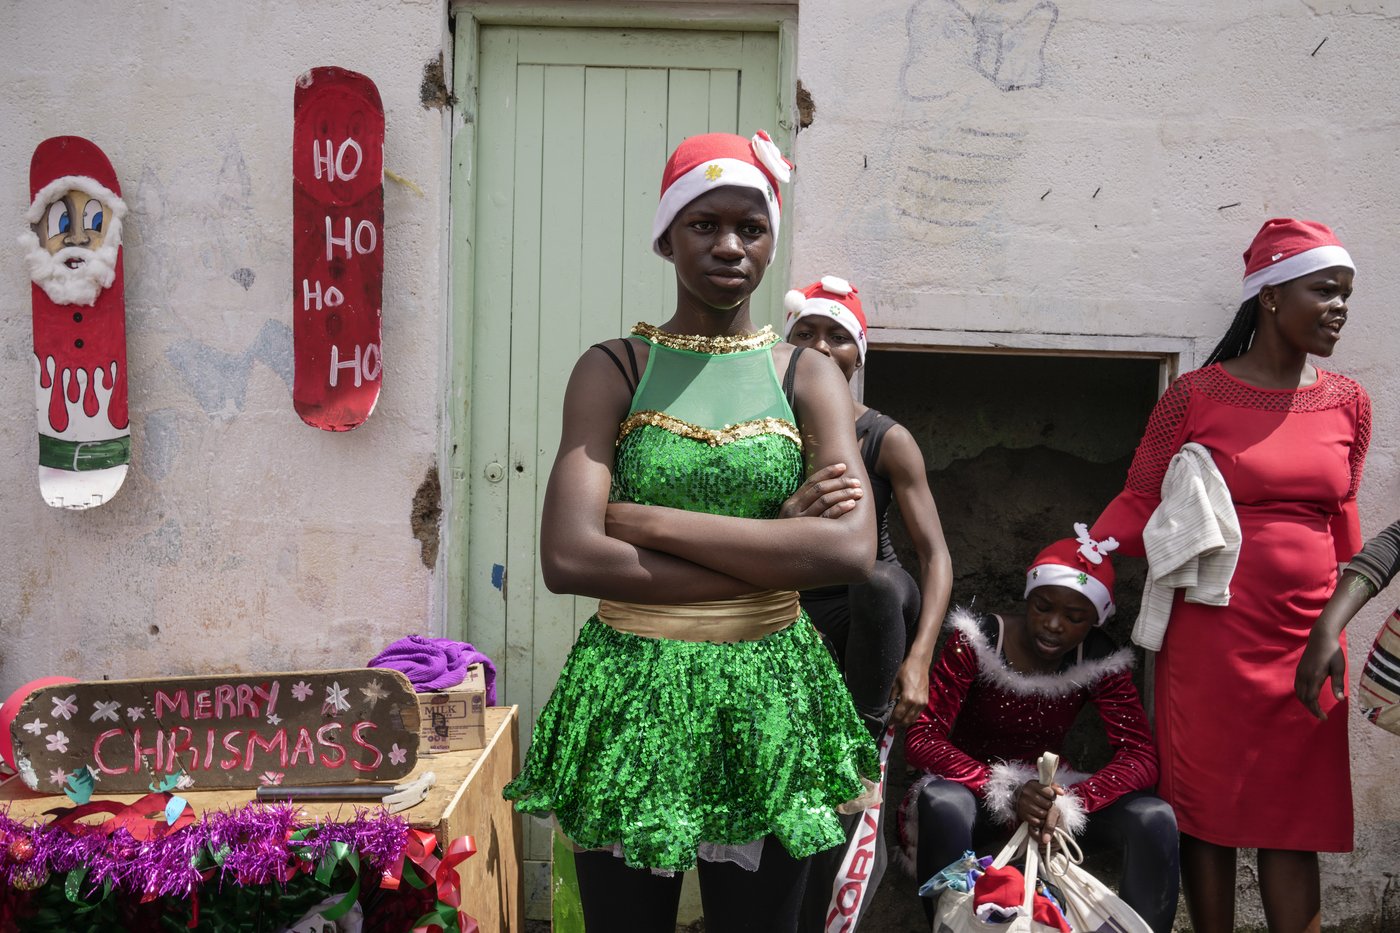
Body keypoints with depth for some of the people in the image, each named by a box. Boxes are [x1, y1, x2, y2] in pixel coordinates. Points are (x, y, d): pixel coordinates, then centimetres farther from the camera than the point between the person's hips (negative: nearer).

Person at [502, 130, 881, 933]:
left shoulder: (808, 376, 2)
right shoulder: (613, 370, -2)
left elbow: (853, 549, -15)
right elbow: (568, 558, -16)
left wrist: (650, 521, -16)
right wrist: (774, 557, -16)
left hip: (768, 697, 1)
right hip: (631, 694, -1)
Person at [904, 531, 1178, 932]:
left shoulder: (1100, 659, -8)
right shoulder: (977, 640, -17)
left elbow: (1141, 755, -15)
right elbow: (920, 740, -22)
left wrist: (1071, 802, -34)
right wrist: (1007, 792, -35)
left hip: (1049, 788, 3)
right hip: (974, 786, -3)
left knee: (1155, 818, -23)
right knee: (944, 803, -39)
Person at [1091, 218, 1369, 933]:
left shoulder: (1347, 404, 8)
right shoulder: (1195, 397, -4)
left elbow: (1341, 521, 17)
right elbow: (1140, 504, -3)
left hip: (1305, 639, 3)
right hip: (1210, 636, -3)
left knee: (1294, 820, 7)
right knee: (1206, 808, 4)